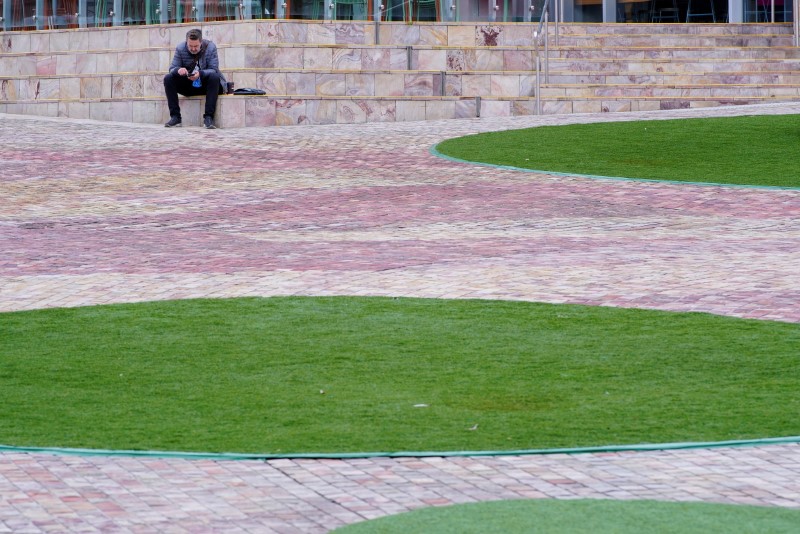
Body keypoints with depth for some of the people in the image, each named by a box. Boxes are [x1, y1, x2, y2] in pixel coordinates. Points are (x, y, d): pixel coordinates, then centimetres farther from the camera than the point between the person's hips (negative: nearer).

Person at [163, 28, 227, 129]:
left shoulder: (210, 47, -11)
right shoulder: (180, 49, -5)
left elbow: (214, 70, -17)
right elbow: (172, 68, -7)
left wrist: (200, 74, -37)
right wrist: (178, 70, -33)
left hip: (206, 85, -2)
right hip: (188, 86, 2)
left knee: (214, 77, -35)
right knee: (168, 78, -20)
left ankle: (208, 117, -35)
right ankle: (175, 116, -21)